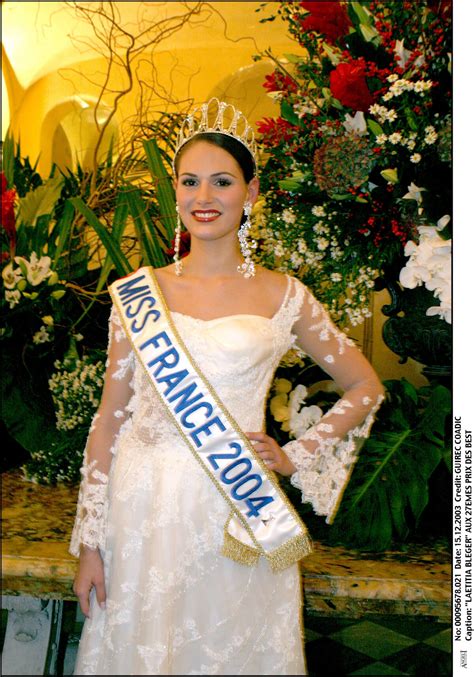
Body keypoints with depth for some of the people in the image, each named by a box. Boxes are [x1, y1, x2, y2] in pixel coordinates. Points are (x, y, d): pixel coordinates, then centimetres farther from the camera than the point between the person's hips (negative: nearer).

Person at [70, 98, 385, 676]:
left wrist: (297, 458, 0)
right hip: (143, 511, 1)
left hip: (239, 515, -1)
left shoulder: (283, 297, -1)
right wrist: (89, 543, 1)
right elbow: (110, 417, 2)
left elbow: (364, 387, 10)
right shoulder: (138, 293, 2)